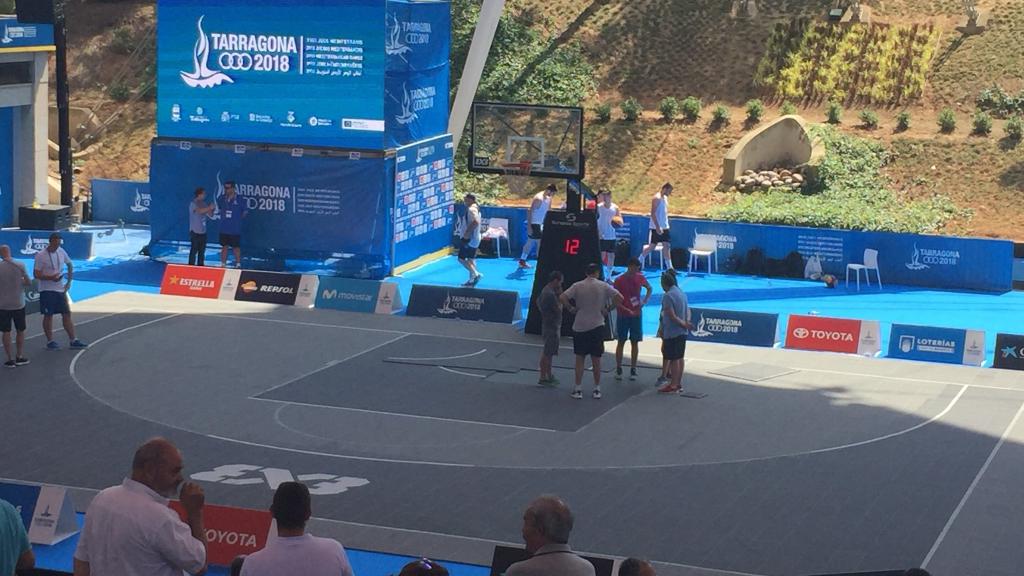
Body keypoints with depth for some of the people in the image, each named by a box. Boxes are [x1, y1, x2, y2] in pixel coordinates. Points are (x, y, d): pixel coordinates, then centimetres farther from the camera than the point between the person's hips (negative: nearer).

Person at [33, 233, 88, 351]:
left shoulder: (61, 251, 4)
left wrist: (69, 281, 9)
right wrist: (51, 277, -27)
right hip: (47, 290, -5)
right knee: (48, 315, 1)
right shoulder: (40, 256, -12)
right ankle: (50, 341, 10)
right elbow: (36, 274, -13)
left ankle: (73, 340, 11)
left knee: (67, 314, 7)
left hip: (60, 289, 6)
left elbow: (70, 265, 19)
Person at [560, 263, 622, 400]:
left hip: (579, 327, 0)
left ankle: (578, 389, 7)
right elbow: (619, 298, -9)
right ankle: (597, 390, 11)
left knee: (579, 359, 8)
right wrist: (608, 309, 1)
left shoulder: (577, 286, -3)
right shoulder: (603, 286, -3)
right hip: (597, 326, 0)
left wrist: (571, 309, -1)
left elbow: (562, 297, -13)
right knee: (596, 360, 8)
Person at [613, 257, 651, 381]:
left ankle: (633, 370, 10)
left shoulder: (640, 278, 2)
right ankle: (618, 369, 8)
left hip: (636, 315, 3)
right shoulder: (619, 280, -9)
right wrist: (627, 310, -18)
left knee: (635, 342, 5)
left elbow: (649, 288, 20)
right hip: (622, 315, -3)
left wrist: (644, 301, 4)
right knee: (621, 342, 2)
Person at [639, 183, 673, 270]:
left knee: (667, 246, 3)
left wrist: (666, 225, 16)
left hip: (664, 227, 8)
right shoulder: (657, 198, -13)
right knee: (652, 246, -2)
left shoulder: (665, 198, 13)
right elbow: (653, 213, -19)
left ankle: (669, 267, 2)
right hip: (656, 227, -8)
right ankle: (639, 261, 13)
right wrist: (657, 227, -23)